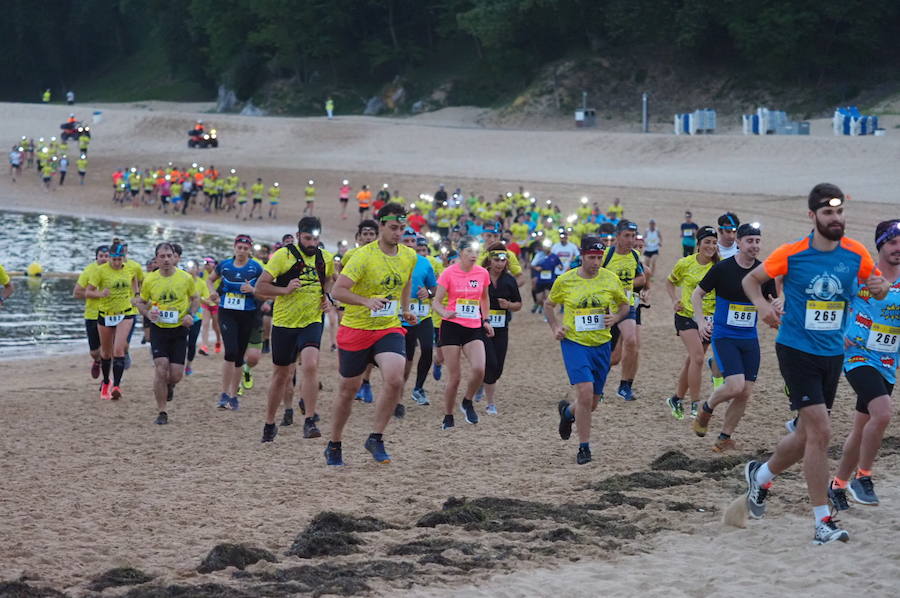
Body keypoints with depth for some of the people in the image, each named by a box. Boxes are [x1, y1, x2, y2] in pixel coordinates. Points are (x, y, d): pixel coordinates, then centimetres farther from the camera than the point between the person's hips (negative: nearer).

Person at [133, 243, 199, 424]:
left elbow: (195, 298, 12)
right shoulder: (149, 280, -3)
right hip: (158, 329, 0)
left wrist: (191, 314, -5)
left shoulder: (186, 278, -4)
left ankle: (169, 386, 37)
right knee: (161, 370, -11)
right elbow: (140, 302, 10)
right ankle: (162, 412, 1)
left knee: (176, 374, -2)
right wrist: (147, 313, -10)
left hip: (179, 329, 0)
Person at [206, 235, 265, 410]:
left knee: (239, 356, 8)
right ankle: (225, 394, -12)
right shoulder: (224, 265, 2)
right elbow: (210, 279, 20)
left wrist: (252, 290, -18)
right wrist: (213, 291, 0)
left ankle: (233, 396, 19)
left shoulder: (255, 268, -3)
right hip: (227, 313, 0)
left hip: (247, 315, 0)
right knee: (231, 351, -17)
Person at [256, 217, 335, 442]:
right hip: (284, 323, -1)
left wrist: (326, 296, 9)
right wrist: (285, 290, -24)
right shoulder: (283, 256, -9)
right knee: (281, 374, 10)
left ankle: (309, 422, -19)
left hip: (312, 322, 1)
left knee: (310, 365, -23)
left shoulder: (326, 258, 4)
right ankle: (269, 423, 28)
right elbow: (260, 287, -10)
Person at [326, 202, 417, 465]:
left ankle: (376, 438, -4)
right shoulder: (363, 256, -16)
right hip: (356, 329, -3)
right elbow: (338, 290, -20)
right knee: (348, 389, 7)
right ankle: (334, 446, 25)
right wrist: (367, 301, -33)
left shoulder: (409, 256, 2)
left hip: (389, 328, 3)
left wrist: (405, 309, 20)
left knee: (395, 381, -20)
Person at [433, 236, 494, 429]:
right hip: (452, 326, -3)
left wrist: (486, 320, 15)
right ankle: (448, 417, 13)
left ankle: (467, 402, 10)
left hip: (474, 328, 3)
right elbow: (436, 301, -5)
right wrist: (445, 313, -25)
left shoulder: (482, 273, 4)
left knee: (479, 369, -18)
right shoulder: (449, 273, -6)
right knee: (454, 377, -4)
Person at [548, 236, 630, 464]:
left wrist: (616, 317, -7)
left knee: (592, 403, 9)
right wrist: (555, 327, -2)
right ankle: (584, 447, -8)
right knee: (585, 391, -21)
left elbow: (624, 305, 14)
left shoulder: (611, 279, 0)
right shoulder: (565, 281, -4)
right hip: (574, 343, -3)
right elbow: (549, 304, 13)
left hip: (601, 345, 3)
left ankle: (567, 412, 45)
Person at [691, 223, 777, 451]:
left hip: (749, 339, 4)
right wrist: (701, 322, -11)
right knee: (735, 386, -19)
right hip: (724, 336, -4)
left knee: (745, 393, 1)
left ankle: (725, 437, 18)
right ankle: (707, 408, 11)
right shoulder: (723, 268, -9)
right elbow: (697, 294, 1)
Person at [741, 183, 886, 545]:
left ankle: (761, 475, 43)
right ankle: (823, 522, -9)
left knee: (808, 434, 15)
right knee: (820, 431, -14)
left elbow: (877, 287, 14)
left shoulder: (856, 254, -1)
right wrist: (762, 305, -17)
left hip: (832, 353, 5)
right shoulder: (792, 254, -10)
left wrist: (880, 288, -10)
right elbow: (751, 280, 4)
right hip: (796, 350, -5)